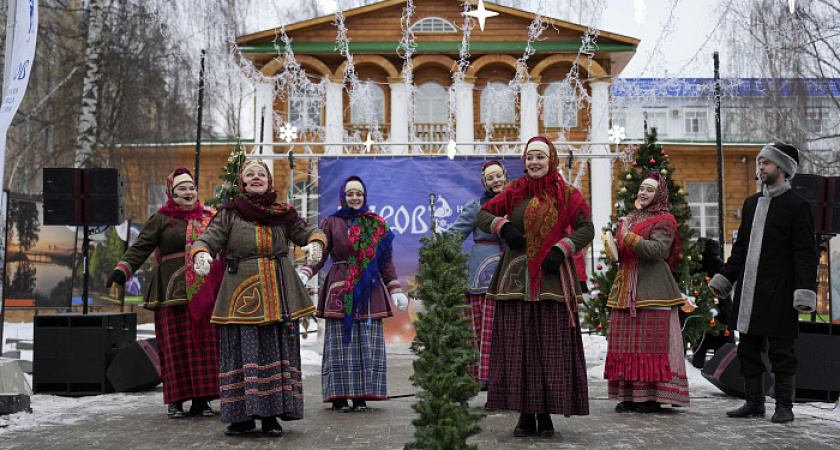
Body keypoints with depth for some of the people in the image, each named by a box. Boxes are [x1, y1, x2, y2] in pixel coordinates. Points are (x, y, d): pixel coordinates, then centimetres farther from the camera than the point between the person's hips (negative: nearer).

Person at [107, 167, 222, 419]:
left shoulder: (208, 217, 16)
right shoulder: (161, 219, 4)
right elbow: (140, 248, -3)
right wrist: (122, 269, -17)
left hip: (204, 291, 4)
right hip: (173, 290, -3)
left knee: (204, 342, 1)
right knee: (175, 343, -3)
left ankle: (201, 399, 8)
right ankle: (175, 400, 5)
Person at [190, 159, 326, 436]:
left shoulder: (283, 213, 12)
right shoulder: (230, 213, 7)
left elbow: (308, 231, 10)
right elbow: (208, 239, -1)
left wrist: (315, 243, -14)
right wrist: (201, 254, -24)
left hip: (278, 294, 2)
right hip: (242, 292, -1)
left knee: (277, 349, 0)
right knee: (243, 351, -3)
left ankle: (271, 416, 8)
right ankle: (242, 416, 6)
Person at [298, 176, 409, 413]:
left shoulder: (377, 225, 15)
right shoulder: (331, 223, 10)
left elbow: (386, 261, 15)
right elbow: (319, 254, 0)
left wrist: (395, 290, 7)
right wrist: (303, 275, -18)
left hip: (369, 291, 2)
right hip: (340, 291, -2)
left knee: (367, 343, 0)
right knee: (341, 343, -4)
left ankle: (362, 396, 6)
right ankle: (339, 396, 2)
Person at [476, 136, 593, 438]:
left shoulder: (566, 194, 6)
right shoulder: (514, 192, 10)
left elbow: (586, 228, 2)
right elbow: (482, 215, 12)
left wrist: (561, 250, -12)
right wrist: (503, 227, -7)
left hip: (551, 279, -1)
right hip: (516, 279, 2)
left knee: (551, 345, -1)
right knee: (518, 345, 1)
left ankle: (546, 415, 8)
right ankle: (526, 415, 9)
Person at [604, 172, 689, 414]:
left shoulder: (664, 220, -1)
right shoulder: (630, 218, 21)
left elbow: (658, 250, -17)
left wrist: (629, 237, -21)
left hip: (652, 289, -7)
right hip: (625, 289, 7)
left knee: (651, 339, -6)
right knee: (626, 341, 4)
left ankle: (651, 397, -1)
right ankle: (629, 395, 10)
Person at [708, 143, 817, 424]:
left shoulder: (797, 205, -4)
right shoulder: (751, 203, 16)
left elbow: (806, 253, -8)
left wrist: (805, 291, -17)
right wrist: (724, 278, 16)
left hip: (778, 294, -7)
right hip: (749, 292, 7)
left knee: (781, 352, 1)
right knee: (748, 349, 10)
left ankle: (784, 406, 12)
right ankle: (754, 402, 21)